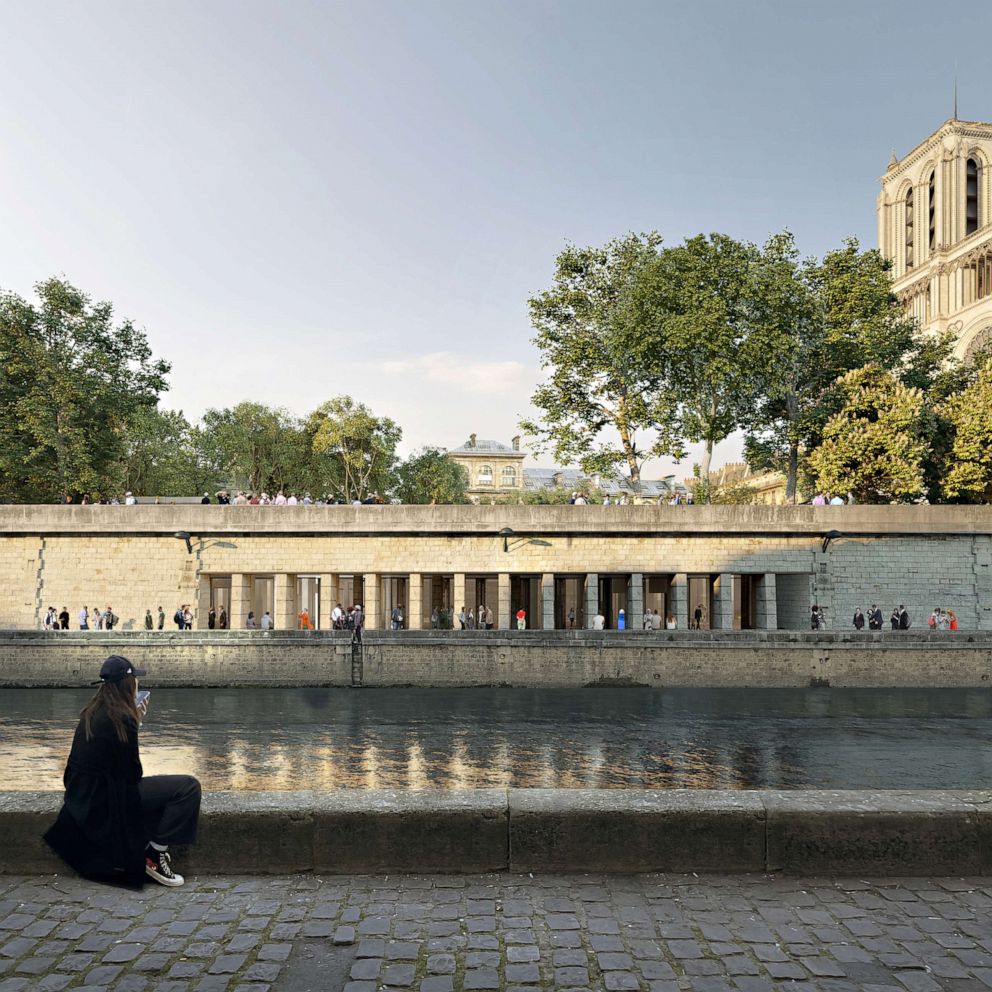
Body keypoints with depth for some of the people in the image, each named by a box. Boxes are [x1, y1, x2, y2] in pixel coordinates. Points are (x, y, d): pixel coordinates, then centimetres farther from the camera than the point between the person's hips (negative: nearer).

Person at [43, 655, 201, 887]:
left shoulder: (92, 713, 5)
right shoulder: (121, 718, -21)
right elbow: (132, 774, -16)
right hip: (105, 801, -9)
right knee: (188, 787, -12)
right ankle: (155, 855, -6)